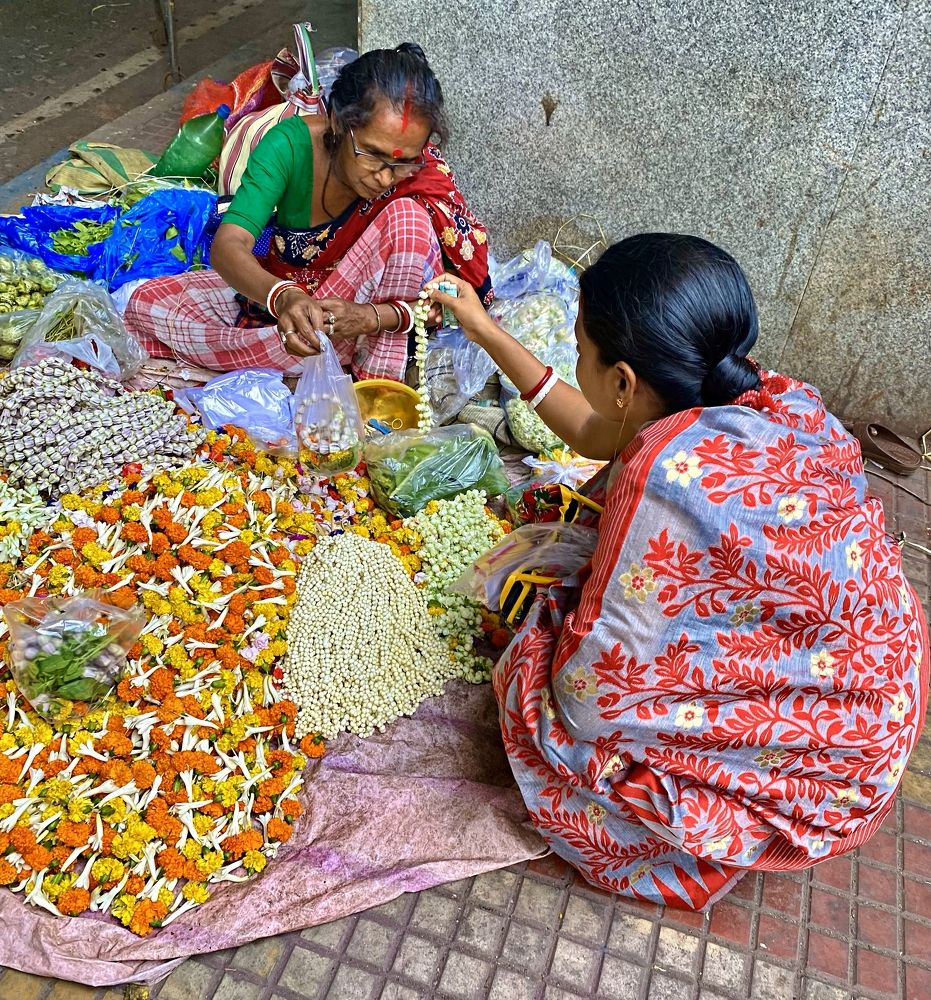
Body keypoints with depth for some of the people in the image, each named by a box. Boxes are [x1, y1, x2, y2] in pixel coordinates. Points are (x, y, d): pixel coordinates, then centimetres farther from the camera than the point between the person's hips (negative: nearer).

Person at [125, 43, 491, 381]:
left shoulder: (423, 176, -24)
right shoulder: (293, 141, -23)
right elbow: (227, 246, -31)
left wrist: (373, 317, -44)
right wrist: (283, 298, -53)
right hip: (272, 292, 3)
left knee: (408, 218, -29)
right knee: (146, 305, -14)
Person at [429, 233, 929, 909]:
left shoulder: (670, 474, -35)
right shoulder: (776, 405, -9)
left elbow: (588, 701, -26)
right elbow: (594, 434, 9)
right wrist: (485, 329, 16)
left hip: (812, 778, -7)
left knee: (538, 684, 1)